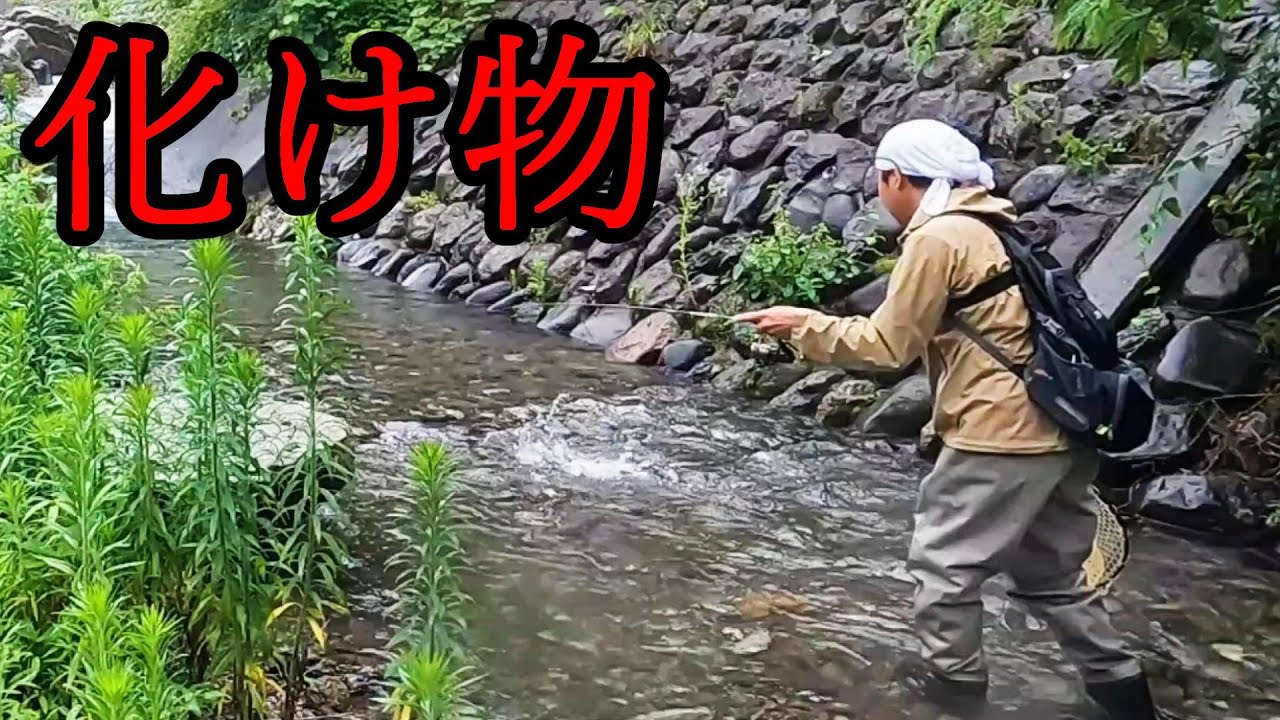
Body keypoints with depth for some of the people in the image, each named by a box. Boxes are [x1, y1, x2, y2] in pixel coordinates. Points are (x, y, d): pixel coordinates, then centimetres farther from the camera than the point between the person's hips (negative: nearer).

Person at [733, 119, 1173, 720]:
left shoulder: (937, 237, -11)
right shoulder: (991, 228, 18)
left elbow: (888, 344, -9)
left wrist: (804, 326, 1)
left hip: (1003, 433, -9)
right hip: (1059, 427, 9)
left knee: (943, 557, 7)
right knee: (1051, 571, 19)